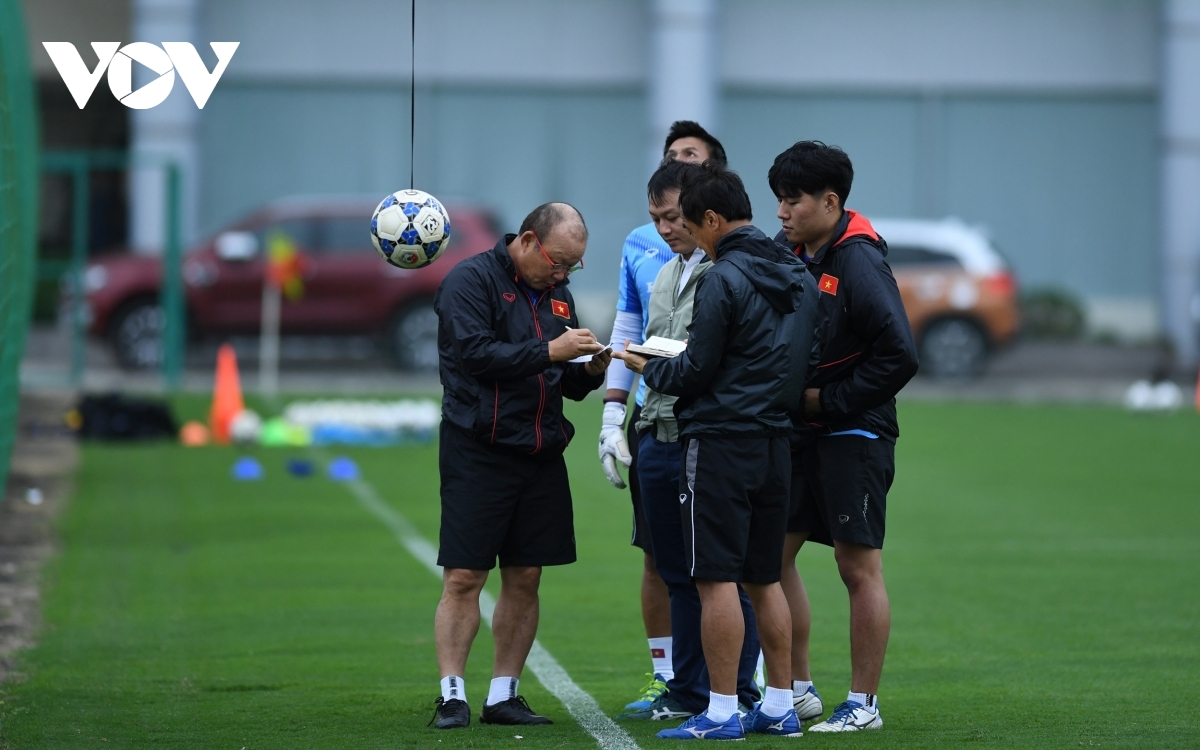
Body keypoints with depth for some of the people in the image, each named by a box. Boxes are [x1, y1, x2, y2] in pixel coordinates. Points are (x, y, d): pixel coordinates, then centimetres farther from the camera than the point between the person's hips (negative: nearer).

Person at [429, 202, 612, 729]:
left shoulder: (556, 294, 15)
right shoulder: (471, 280, -6)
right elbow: (474, 352, -18)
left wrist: (591, 370, -2)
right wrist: (548, 352, -19)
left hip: (540, 457, 7)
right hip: (479, 453, -7)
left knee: (524, 580, 6)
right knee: (464, 578, -7)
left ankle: (503, 695, 13)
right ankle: (451, 696, -4)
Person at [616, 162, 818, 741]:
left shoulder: (724, 279, -13)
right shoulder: (796, 277, 12)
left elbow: (696, 371, -13)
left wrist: (648, 368, 8)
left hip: (720, 442, -8)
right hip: (775, 442, 8)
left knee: (716, 578, -5)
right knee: (764, 579, 13)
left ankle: (721, 713, -5)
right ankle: (779, 708, 15)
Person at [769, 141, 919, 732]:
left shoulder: (859, 263, -16)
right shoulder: (787, 254, 7)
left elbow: (900, 356, -21)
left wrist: (826, 400, -16)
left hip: (853, 434, -8)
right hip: (798, 433, 8)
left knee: (858, 566, -2)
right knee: (773, 553, 9)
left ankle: (864, 704, 5)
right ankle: (798, 689, 20)